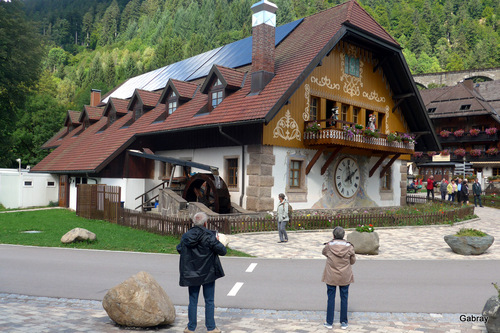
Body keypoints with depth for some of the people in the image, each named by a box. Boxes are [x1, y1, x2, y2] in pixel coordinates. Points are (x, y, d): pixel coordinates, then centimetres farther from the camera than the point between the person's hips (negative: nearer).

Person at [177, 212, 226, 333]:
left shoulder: (186, 236, -2)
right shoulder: (209, 236, -15)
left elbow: (179, 249, 14)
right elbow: (223, 251, -13)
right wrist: (217, 241, 4)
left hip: (191, 274, 3)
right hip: (208, 273, -3)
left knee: (193, 301, 13)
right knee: (209, 301, 9)